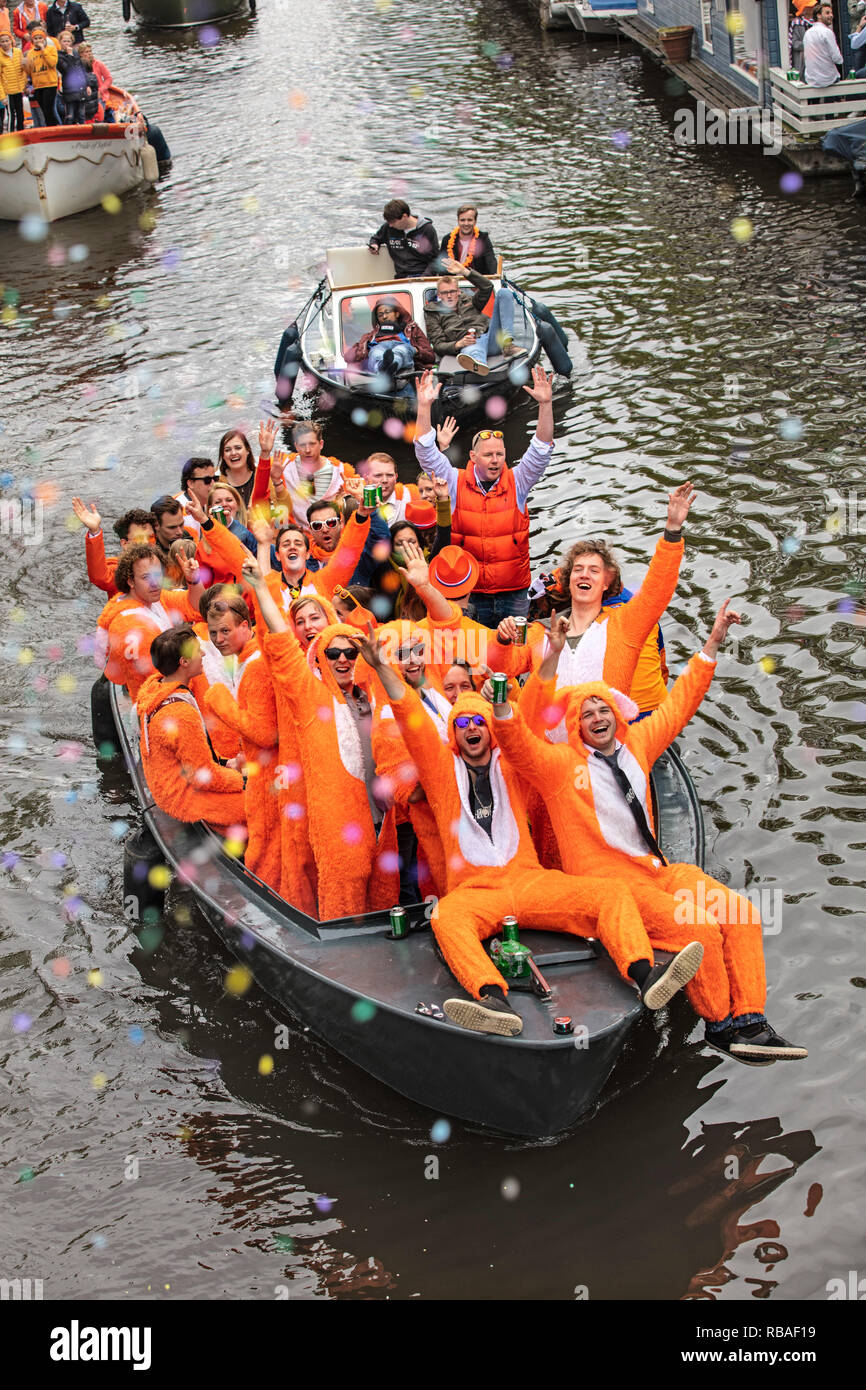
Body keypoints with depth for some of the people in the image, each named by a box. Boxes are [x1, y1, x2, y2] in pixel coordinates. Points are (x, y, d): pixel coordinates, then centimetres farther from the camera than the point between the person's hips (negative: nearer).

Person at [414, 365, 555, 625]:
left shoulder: (517, 482, 3)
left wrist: (545, 404, -19)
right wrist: (424, 407, -18)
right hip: (469, 593, -1)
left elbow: (542, 450, -6)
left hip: (513, 592, 1)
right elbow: (426, 453, -7)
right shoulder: (456, 482, 0)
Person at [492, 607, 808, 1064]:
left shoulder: (635, 745, 15)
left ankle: (749, 1022, -12)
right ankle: (720, 1025, -7)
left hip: (657, 870, 7)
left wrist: (712, 645, 20)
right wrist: (502, 697, -36)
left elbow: (677, 705, 22)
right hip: (605, 881, -6)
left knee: (741, 915, -14)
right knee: (699, 928, -25)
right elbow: (516, 743, -17)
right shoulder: (558, 763, -1)